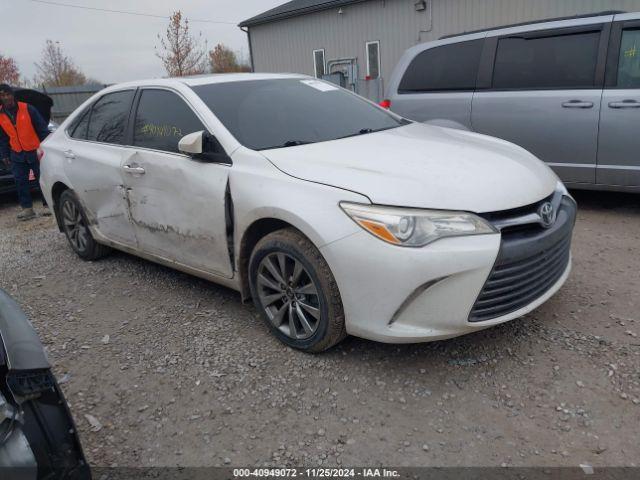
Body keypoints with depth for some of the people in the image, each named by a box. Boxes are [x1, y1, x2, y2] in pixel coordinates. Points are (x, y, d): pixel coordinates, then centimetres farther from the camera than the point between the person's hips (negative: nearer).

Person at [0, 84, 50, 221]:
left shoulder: (28, 109, -8)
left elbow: (42, 129, -4)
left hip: (35, 151, -4)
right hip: (17, 154, 4)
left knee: (42, 179, 0)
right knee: (20, 181, 2)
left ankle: (47, 205, 10)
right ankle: (27, 208, 9)